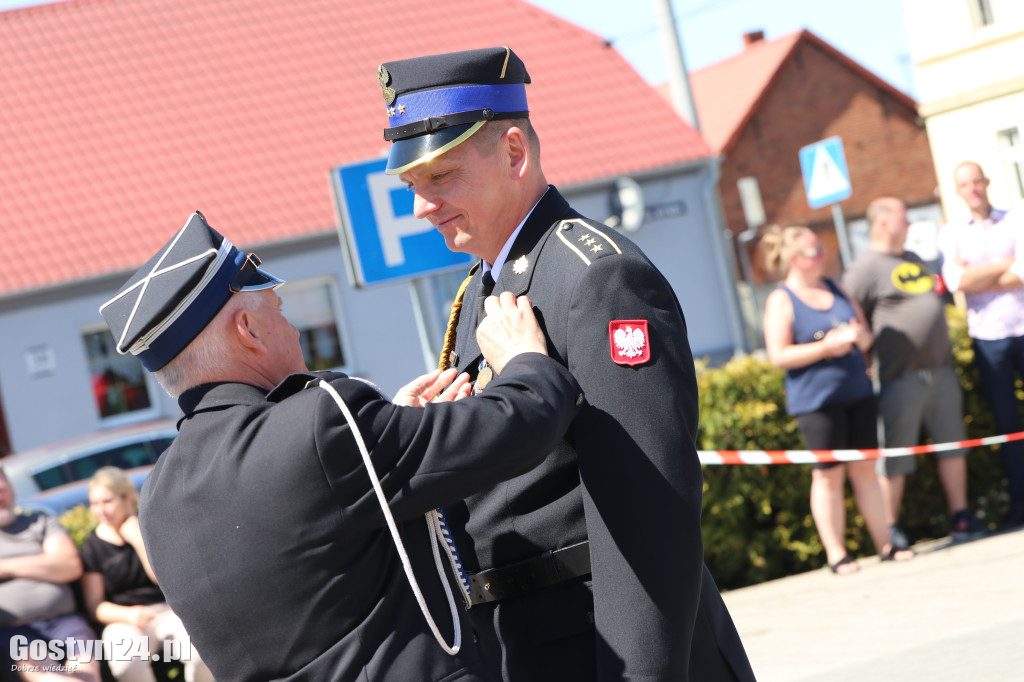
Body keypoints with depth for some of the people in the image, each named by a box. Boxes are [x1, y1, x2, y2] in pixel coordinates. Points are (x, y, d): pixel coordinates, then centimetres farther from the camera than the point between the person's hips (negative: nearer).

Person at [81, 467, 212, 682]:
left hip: (170, 610, 0)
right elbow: (94, 604, 1)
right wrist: (129, 615, -18)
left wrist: (138, 540, -14)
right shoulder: (93, 546, 6)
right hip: (125, 620, 0)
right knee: (125, 659, -37)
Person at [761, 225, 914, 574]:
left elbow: (865, 333, 18)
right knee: (829, 475, -1)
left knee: (864, 469, 9)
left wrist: (860, 336, -6)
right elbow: (778, 355, -14)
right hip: (816, 400, -6)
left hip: (857, 391, 6)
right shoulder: (781, 301, -7)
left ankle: (885, 544, 15)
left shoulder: (835, 288, 12)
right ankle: (836, 555, 5)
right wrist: (826, 348, -19)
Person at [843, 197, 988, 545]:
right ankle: (890, 531, 5)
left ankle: (960, 518, 17)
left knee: (952, 446, 9)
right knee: (894, 459, -2)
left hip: (940, 369, 8)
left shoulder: (914, 260, 19)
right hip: (901, 378, -8)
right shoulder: (866, 268, -8)